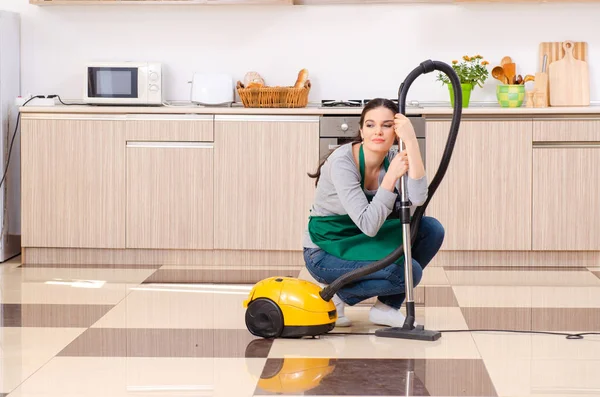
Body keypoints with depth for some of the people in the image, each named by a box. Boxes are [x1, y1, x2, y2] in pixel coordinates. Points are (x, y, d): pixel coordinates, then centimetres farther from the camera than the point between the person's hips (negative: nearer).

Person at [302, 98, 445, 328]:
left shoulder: (394, 158, -6)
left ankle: (386, 307, 1)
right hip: (325, 253, -7)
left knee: (431, 229, -10)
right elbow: (368, 225, -31)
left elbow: (417, 199, -28)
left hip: (362, 243, 7)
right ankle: (336, 294, -3)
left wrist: (411, 141, -31)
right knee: (408, 271, -24)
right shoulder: (342, 162, -25)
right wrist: (392, 175, -31)